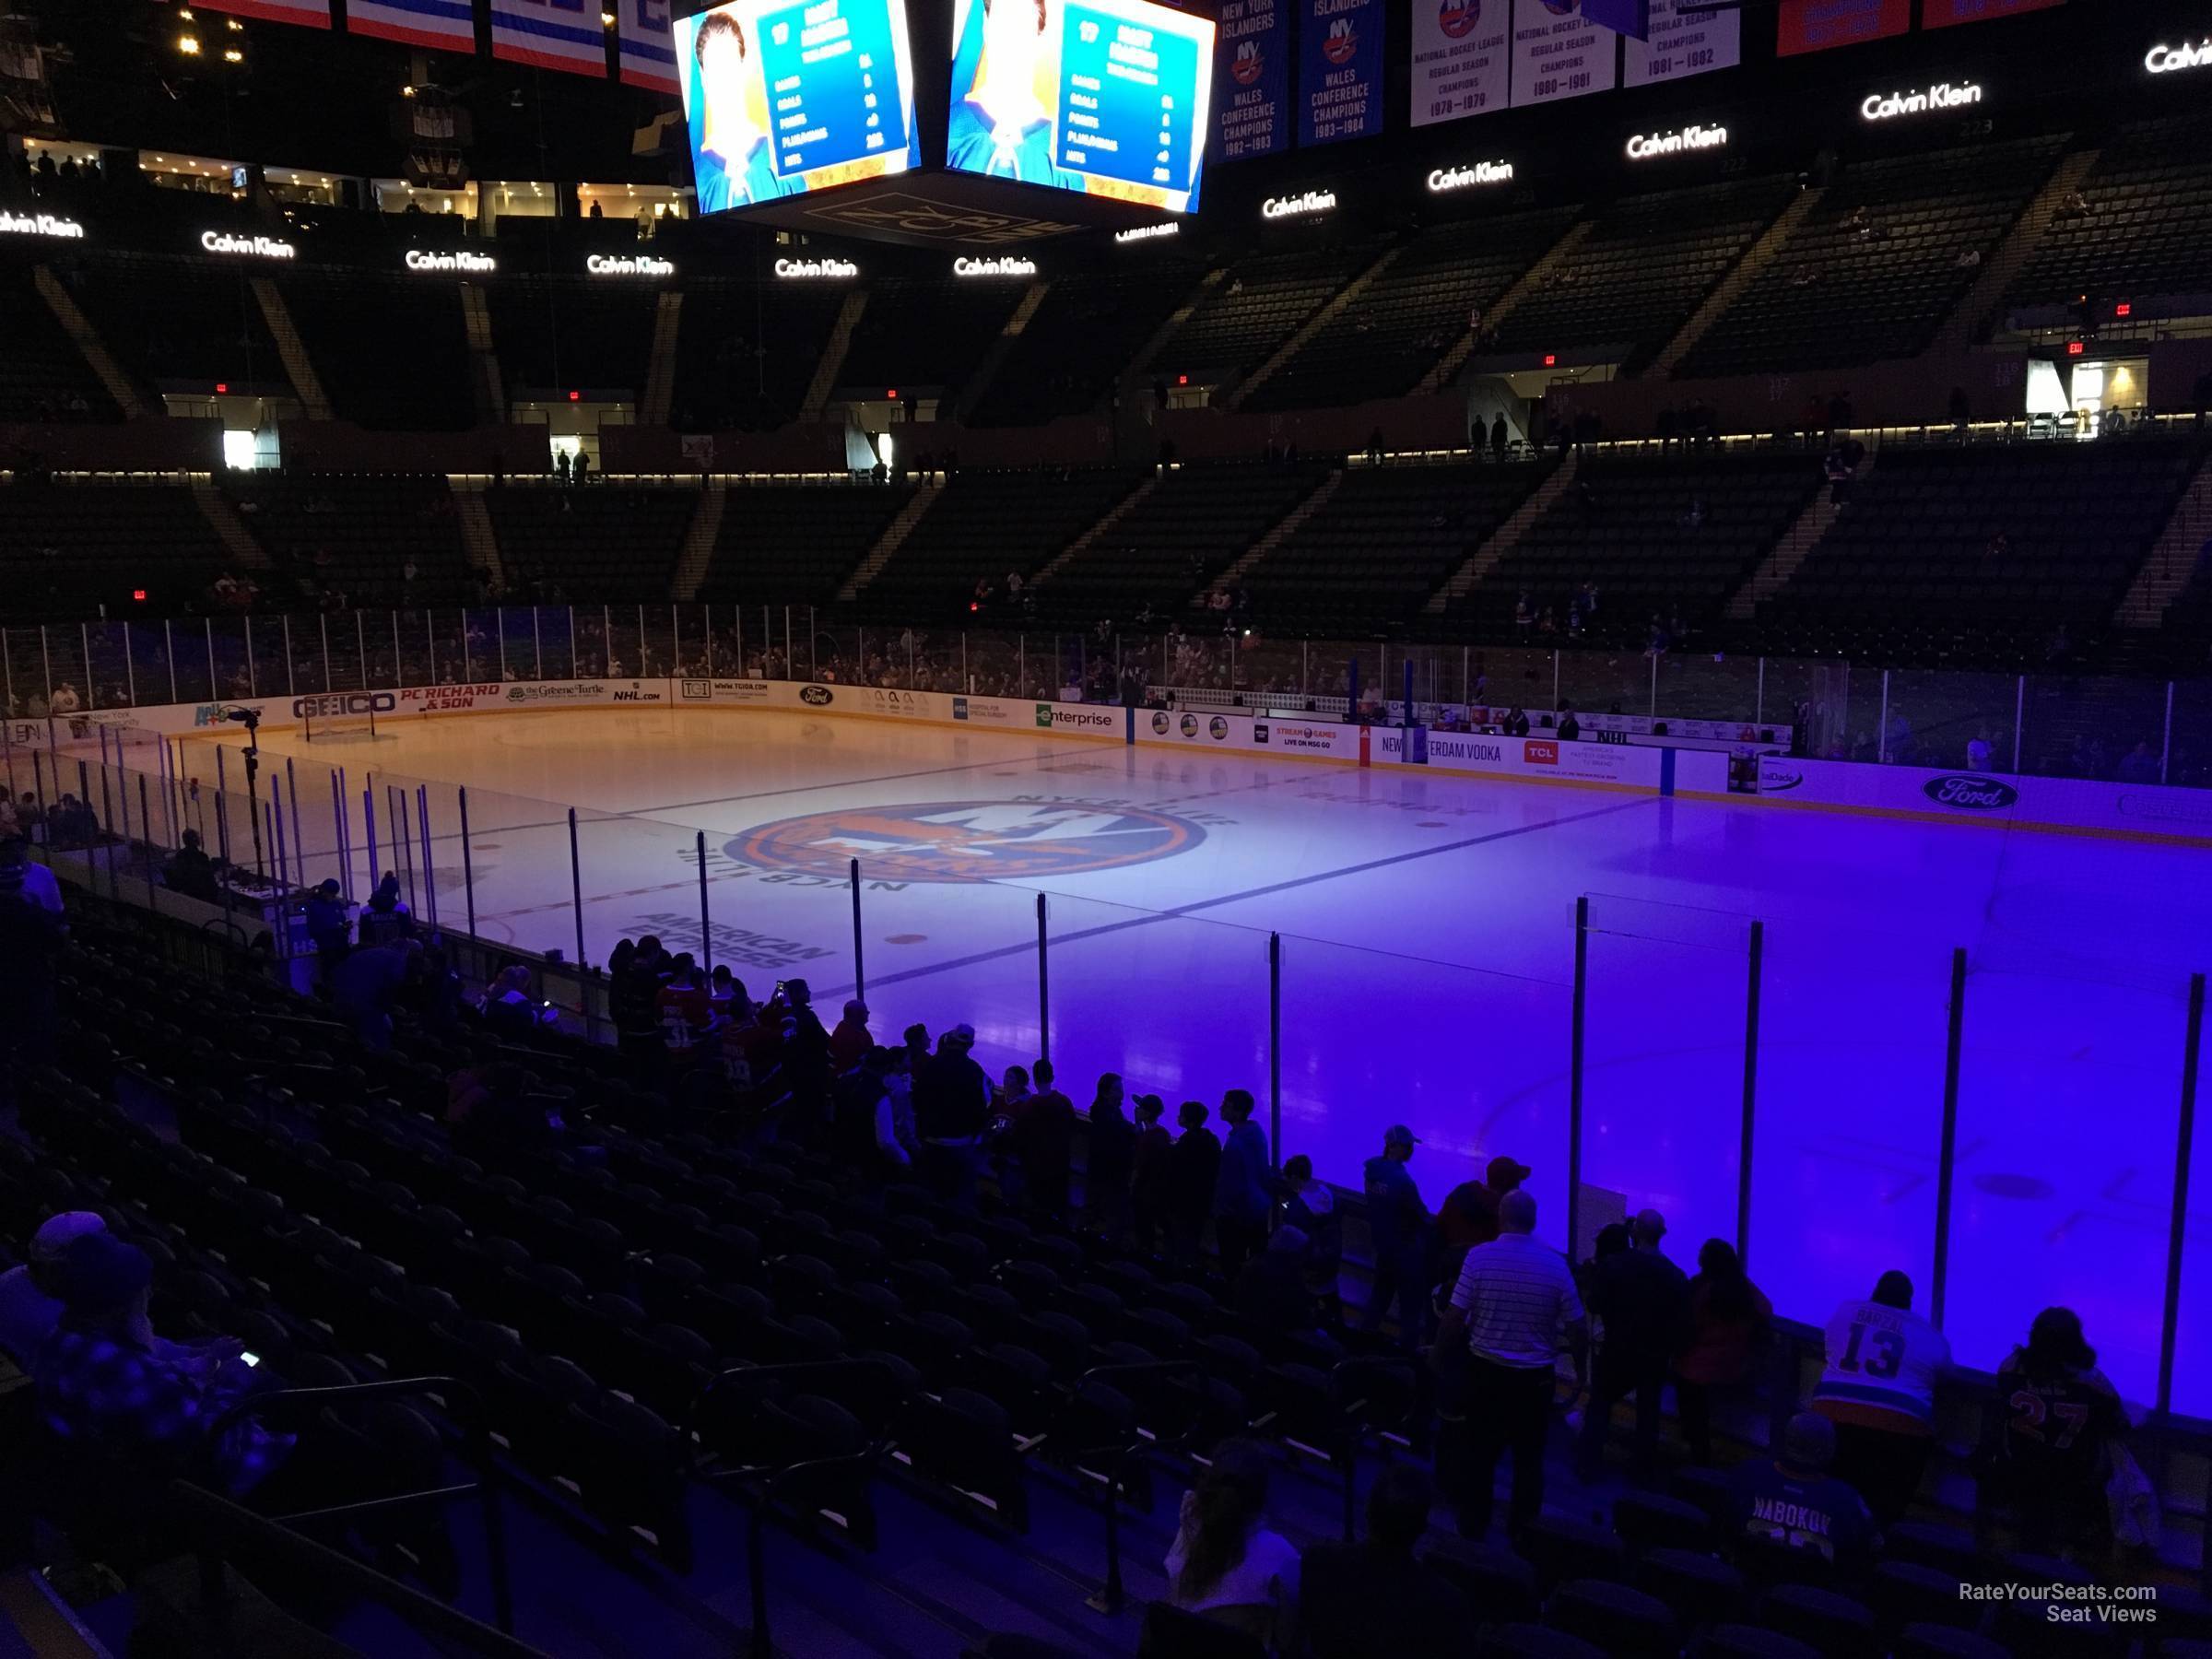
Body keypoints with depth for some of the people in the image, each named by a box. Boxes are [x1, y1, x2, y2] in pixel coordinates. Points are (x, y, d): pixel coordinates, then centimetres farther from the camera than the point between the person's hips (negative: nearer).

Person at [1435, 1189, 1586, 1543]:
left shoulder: (1479, 1256, -12)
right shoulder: (1556, 1264, -8)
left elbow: (1454, 1319, -12)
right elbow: (1578, 1333, -4)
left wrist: (1439, 1351, 6)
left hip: (1485, 1373, -1)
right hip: (1536, 1379, 1)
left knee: (1478, 1453, 16)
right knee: (1529, 1457, 18)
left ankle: (1474, 1529, 28)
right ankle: (1523, 1533, 28)